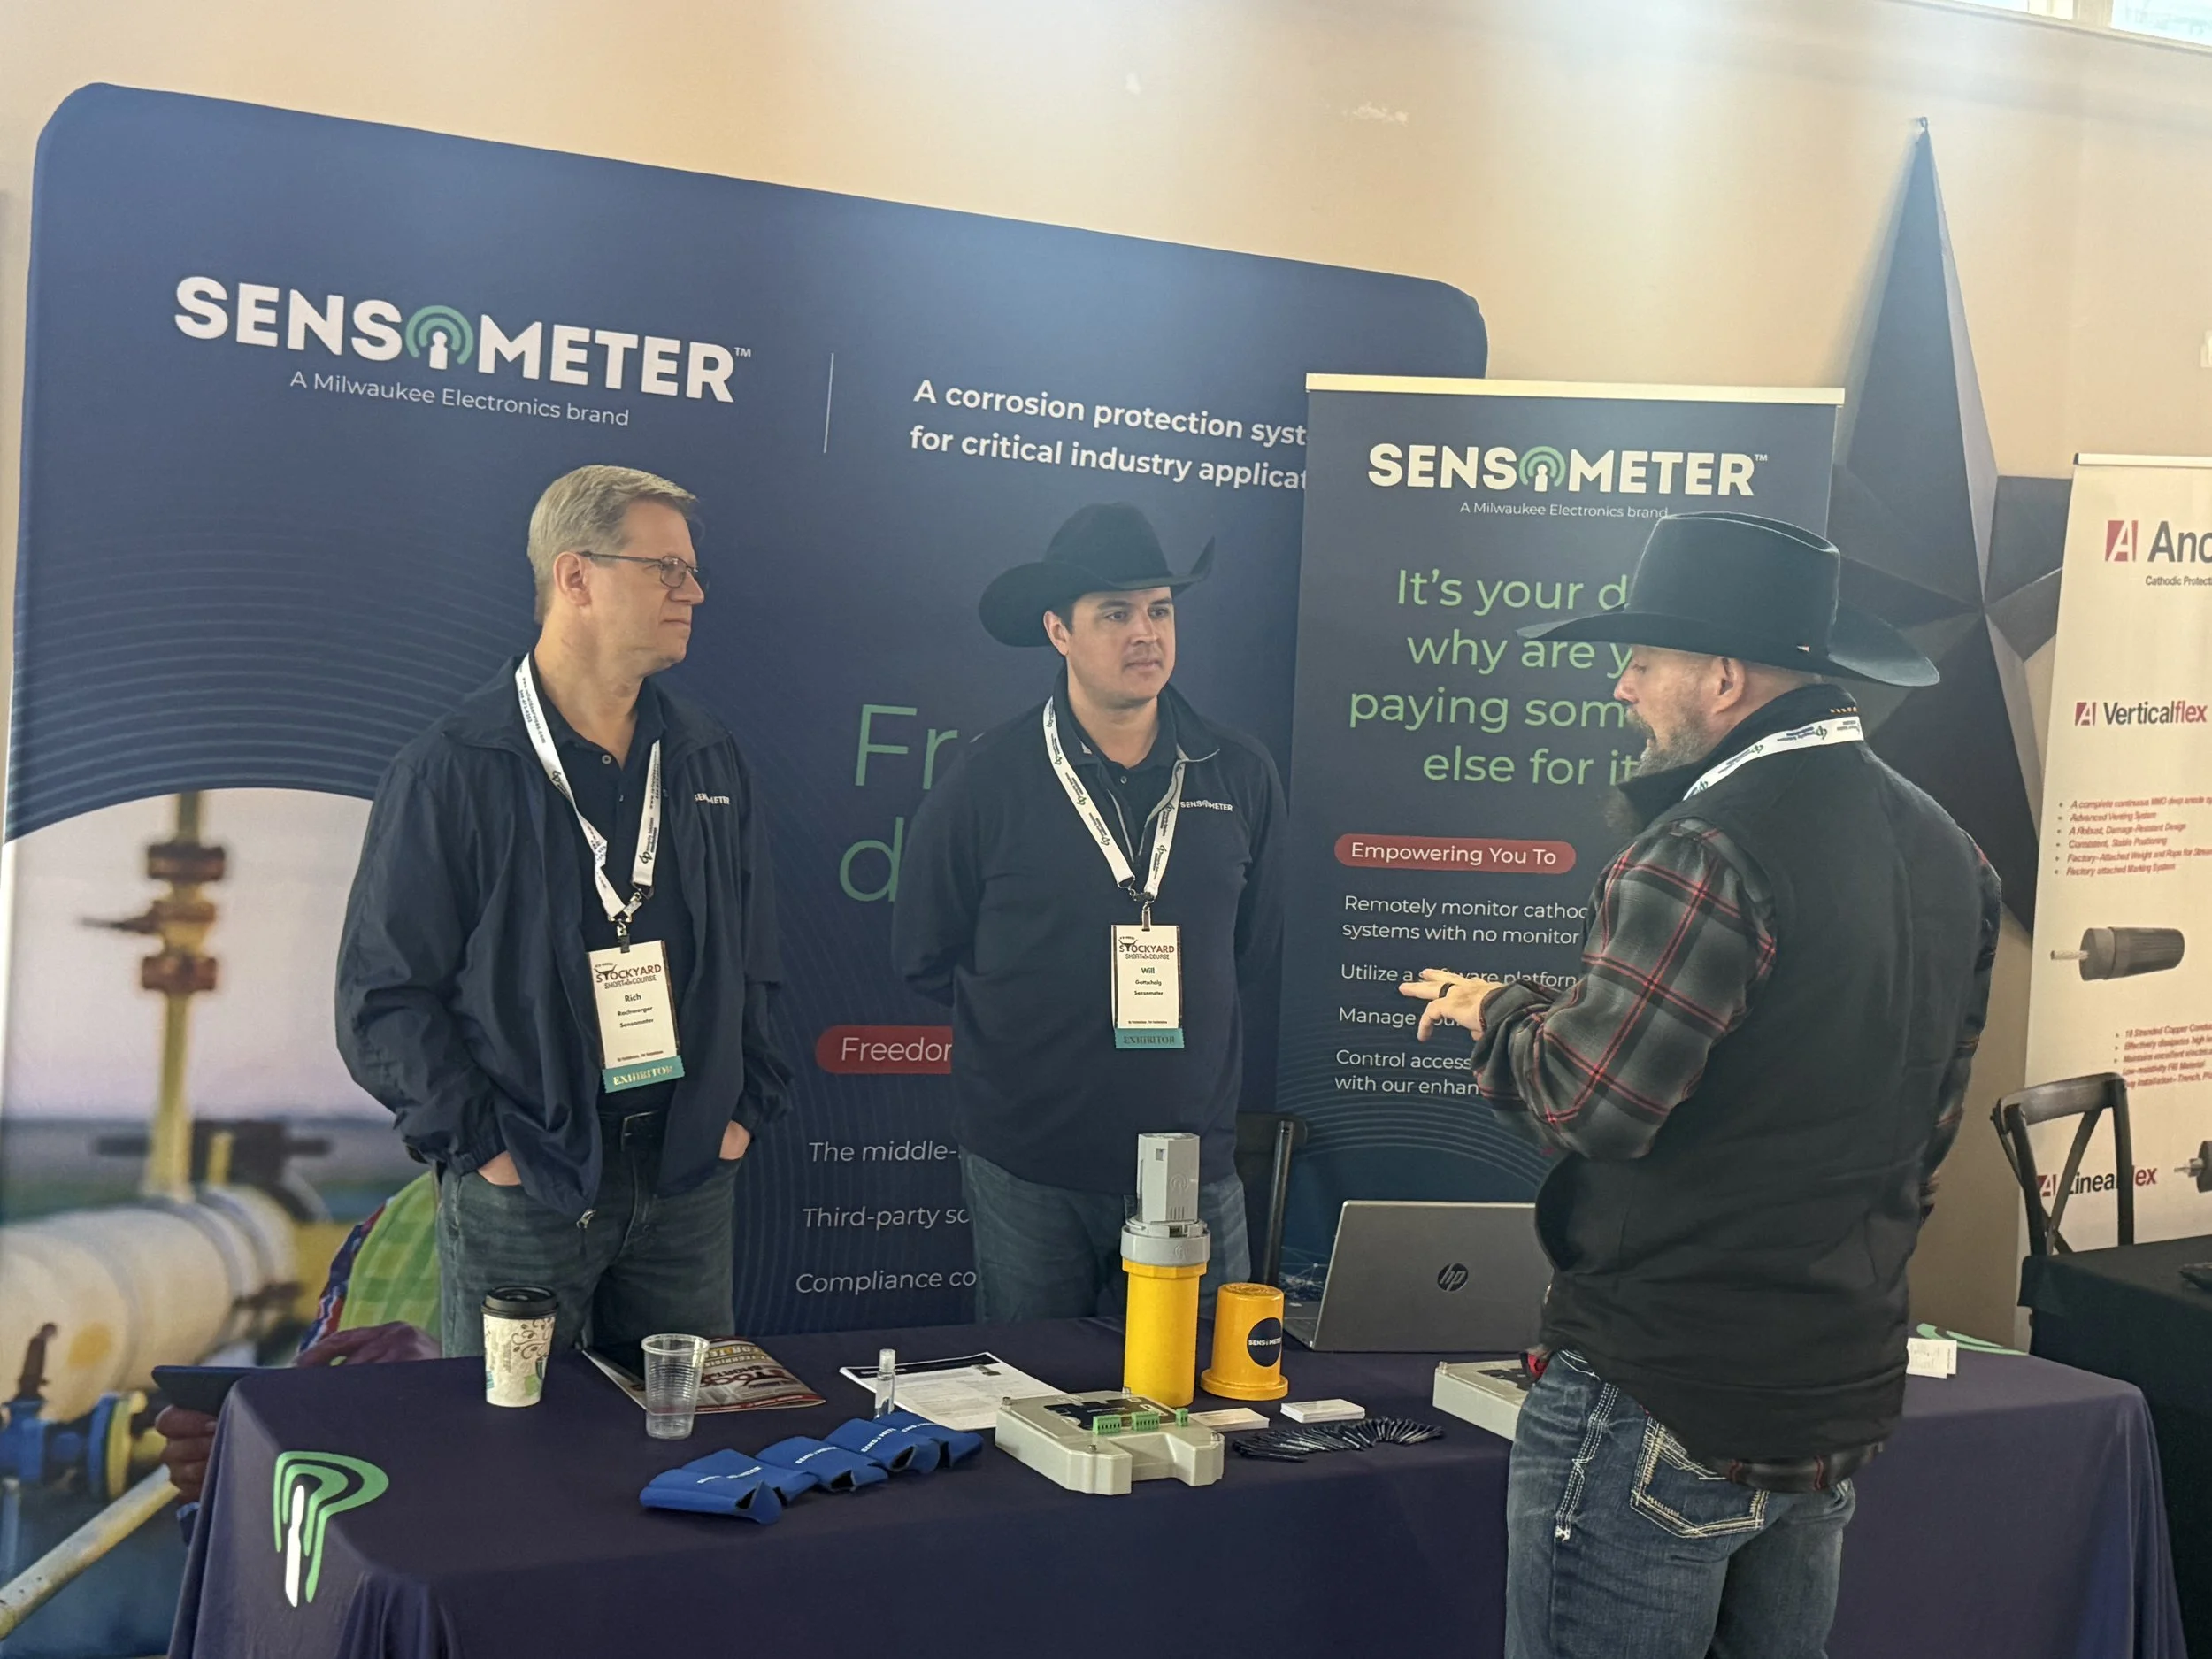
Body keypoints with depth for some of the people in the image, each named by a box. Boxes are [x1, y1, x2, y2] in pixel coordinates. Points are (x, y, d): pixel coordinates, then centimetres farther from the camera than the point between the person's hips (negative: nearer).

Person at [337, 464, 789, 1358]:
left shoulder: (709, 760, 8)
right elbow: (383, 990, -9)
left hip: (690, 1180, 5)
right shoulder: (454, 770, -9)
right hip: (520, 1189, -4)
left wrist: (745, 1106, 6)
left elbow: (752, 956, 15)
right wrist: (480, 1145, -12)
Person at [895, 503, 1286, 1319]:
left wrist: (1177, 1011, 11)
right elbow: (926, 958, 5)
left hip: (1193, 1152, 2)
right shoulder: (987, 781, -5)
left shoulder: (1240, 776, 2)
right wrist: (1031, 1030, 6)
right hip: (1029, 1167, -2)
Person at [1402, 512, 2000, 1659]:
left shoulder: (1709, 850, -20)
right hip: (1843, 1394, 9)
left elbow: (1589, 1103, -21)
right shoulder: (1944, 852, 9)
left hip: (1659, 1396, -9)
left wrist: (1494, 1012, -3)